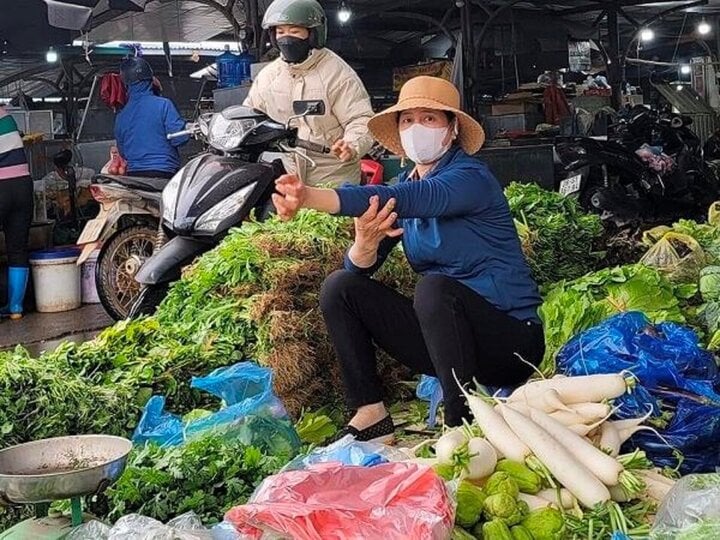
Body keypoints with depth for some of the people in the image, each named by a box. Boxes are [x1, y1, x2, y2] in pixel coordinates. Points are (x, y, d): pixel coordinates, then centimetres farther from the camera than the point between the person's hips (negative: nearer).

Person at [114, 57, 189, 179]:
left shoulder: (121, 115, 8)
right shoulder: (163, 105, -8)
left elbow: (122, 153, 17)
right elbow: (178, 138, -11)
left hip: (133, 174, 5)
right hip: (163, 174, -5)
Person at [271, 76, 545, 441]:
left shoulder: (471, 178, -14)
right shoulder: (406, 185, 8)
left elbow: (402, 199, -35)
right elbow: (359, 269, 0)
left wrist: (311, 197, -47)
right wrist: (364, 242, -25)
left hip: (510, 339, -7)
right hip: (446, 339, 7)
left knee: (434, 287, -35)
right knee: (340, 287, -2)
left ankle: (461, 425, -27)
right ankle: (370, 415, -6)